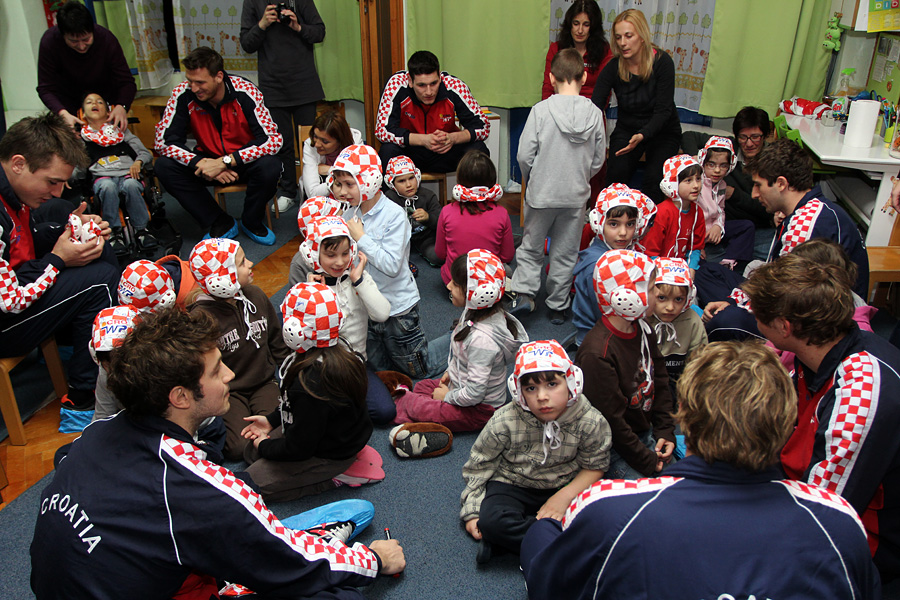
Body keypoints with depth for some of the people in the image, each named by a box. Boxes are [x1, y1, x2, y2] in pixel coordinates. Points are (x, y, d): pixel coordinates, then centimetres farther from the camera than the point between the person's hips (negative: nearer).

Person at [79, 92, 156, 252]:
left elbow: (146, 153, 15)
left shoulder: (120, 131, 21)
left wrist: (138, 162, -7)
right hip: (102, 177, 0)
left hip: (128, 174, 0)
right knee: (107, 187, -36)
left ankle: (141, 230, -25)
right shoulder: (82, 138, 20)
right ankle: (114, 233, -28)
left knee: (130, 185, -35)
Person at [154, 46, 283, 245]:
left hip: (245, 162, -3)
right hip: (208, 160, 3)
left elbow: (273, 139, -27)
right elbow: (164, 140, -14)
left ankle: (251, 221, -3)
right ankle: (221, 224, -8)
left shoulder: (245, 93, -22)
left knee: (270, 167, -34)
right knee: (164, 167, -20)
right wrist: (201, 164, -29)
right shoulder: (183, 94, -16)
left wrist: (225, 161, -33)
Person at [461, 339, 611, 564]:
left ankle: (513, 536, -20)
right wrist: (472, 511, -6)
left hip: (564, 487, 2)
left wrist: (565, 496, -17)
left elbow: (594, 466, -2)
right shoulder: (504, 422, -18)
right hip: (512, 485, -2)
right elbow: (479, 465, -4)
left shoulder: (590, 422, -16)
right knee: (491, 521, -31)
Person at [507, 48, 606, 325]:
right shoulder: (595, 114, -5)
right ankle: (558, 307, 22)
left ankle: (523, 291, 2)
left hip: (542, 193, -2)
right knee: (565, 253, 14)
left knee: (531, 247, 16)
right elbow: (598, 160, 2)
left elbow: (525, 155, -10)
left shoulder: (541, 110, -12)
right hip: (576, 196, 2)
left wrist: (533, 181, 9)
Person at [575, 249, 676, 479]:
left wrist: (665, 430, 2)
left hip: (645, 431, 8)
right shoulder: (597, 353, -28)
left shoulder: (642, 329, -1)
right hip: (611, 446, -8)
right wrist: (646, 460, -16)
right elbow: (610, 419, -23)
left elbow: (660, 380, 10)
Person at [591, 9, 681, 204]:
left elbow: (663, 111, -20)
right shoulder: (613, 67, -12)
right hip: (626, 129, 2)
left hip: (662, 131, -1)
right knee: (616, 174, -24)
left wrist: (642, 136, -39)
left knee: (653, 179, -26)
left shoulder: (662, 62, -18)